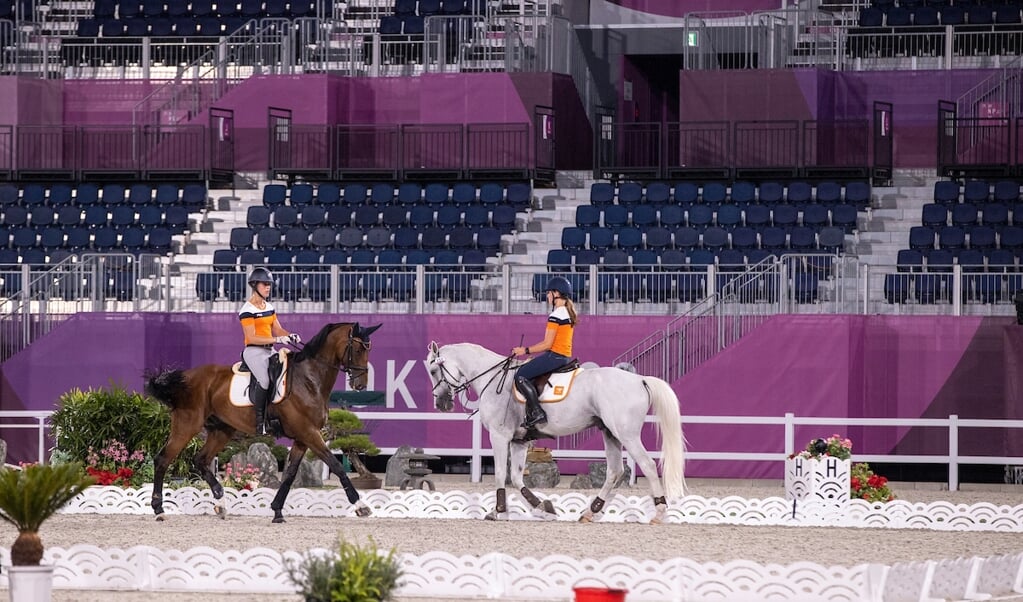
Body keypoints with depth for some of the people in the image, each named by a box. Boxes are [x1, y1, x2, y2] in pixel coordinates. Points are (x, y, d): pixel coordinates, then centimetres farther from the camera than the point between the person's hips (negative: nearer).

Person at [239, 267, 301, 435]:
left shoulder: (269, 307, 16)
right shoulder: (247, 310, -8)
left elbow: (277, 329, 17)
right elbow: (252, 338, -15)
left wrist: (290, 336, -5)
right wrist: (277, 339, -21)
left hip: (269, 351, 8)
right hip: (254, 351, -8)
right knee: (265, 380, -29)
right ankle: (260, 421, -24)